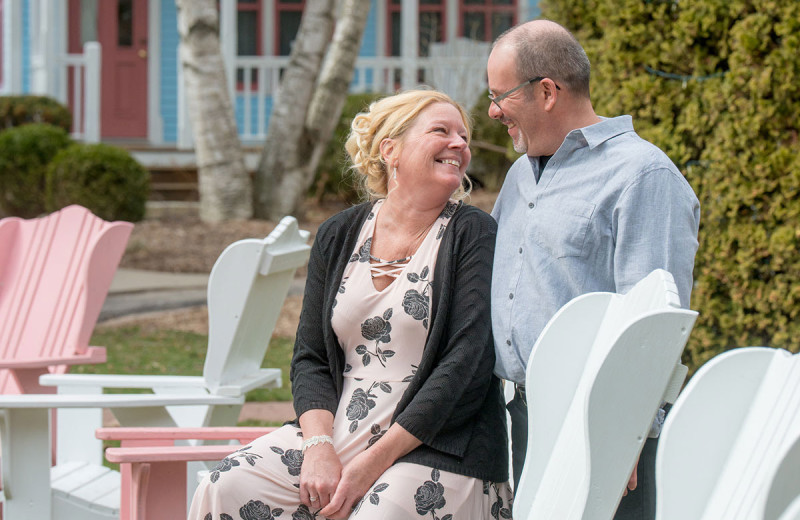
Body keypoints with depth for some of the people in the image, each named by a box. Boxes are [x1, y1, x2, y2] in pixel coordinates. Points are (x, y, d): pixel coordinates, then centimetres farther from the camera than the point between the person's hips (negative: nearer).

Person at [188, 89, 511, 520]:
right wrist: (319, 445, -9)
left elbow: (468, 366, -9)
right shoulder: (338, 236, 13)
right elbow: (310, 357, 11)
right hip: (337, 433, 4)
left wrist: (375, 461, -15)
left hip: (434, 449, -3)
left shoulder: (474, 236, 0)